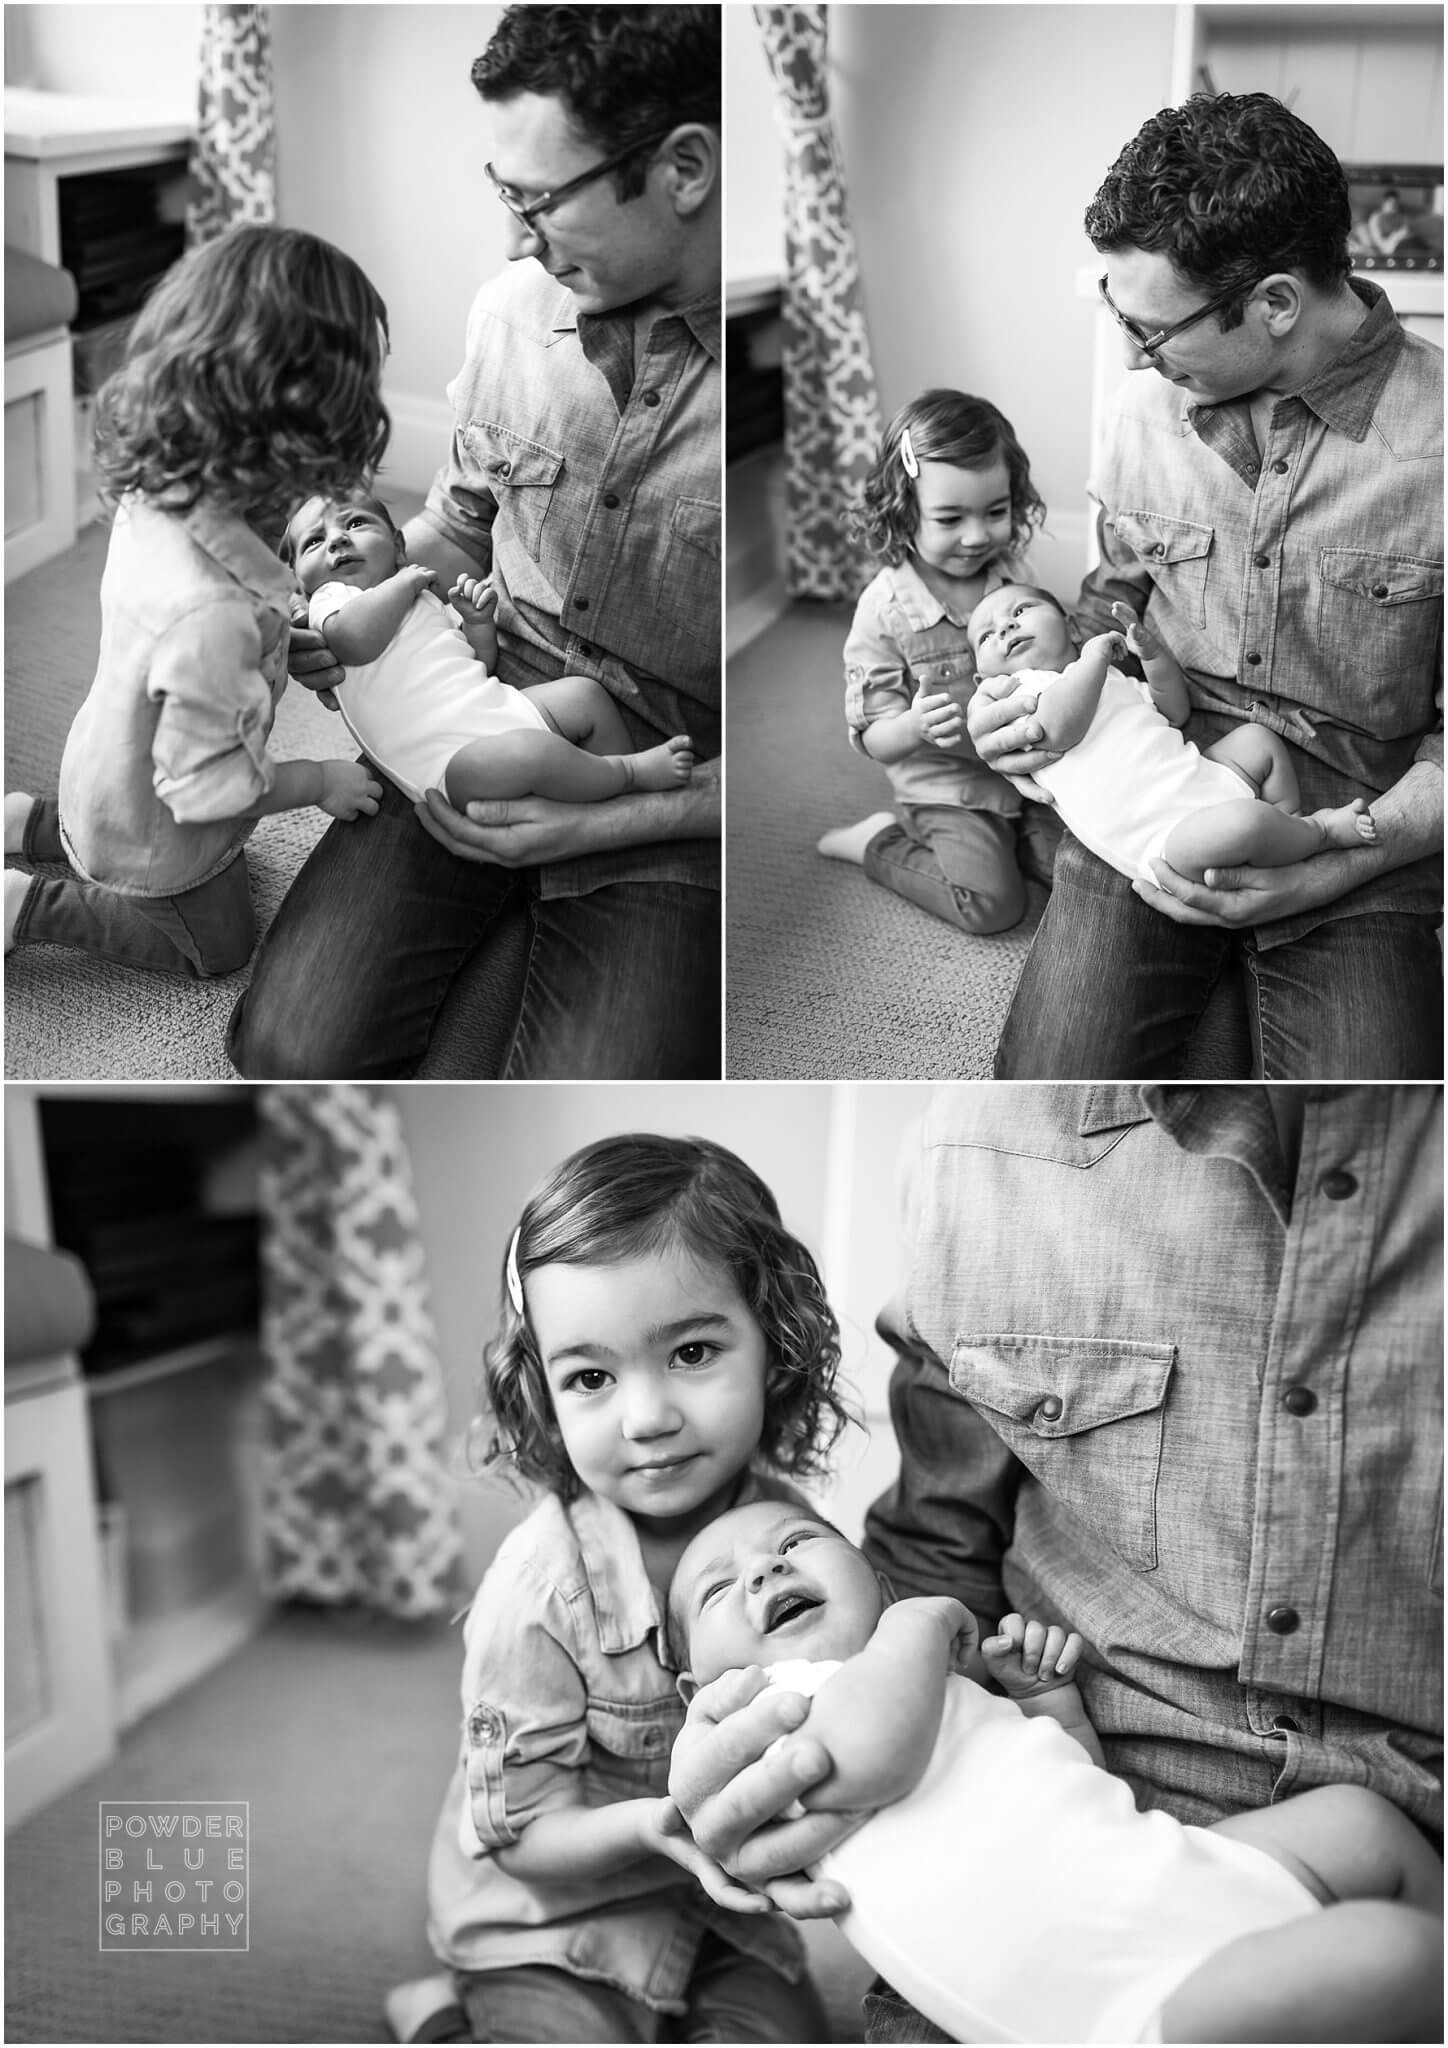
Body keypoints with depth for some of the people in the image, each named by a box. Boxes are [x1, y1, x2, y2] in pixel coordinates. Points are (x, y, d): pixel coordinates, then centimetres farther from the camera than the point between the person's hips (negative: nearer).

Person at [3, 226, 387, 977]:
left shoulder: (151, 497, -19)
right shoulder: (214, 615, -46)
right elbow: (206, 785, -33)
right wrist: (320, 781, -19)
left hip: (108, 770, 7)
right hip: (156, 843, -7)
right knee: (216, 945, 22)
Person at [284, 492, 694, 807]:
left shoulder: (423, 598, 29)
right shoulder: (330, 600, 7)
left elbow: (482, 666, 27)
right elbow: (355, 642, -20)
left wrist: (479, 622, 7)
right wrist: (404, 582, -5)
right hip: (449, 755, -9)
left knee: (583, 692, 1)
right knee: (526, 751, -35)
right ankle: (631, 772, -14)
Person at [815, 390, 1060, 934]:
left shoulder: (1016, 574, -5)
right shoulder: (885, 608, -19)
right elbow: (875, 741, -16)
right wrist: (914, 727, -39)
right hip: (946, 788, -5)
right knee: (992, 904, -18)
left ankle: (998, 835, 19)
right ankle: (878, 842, 5)